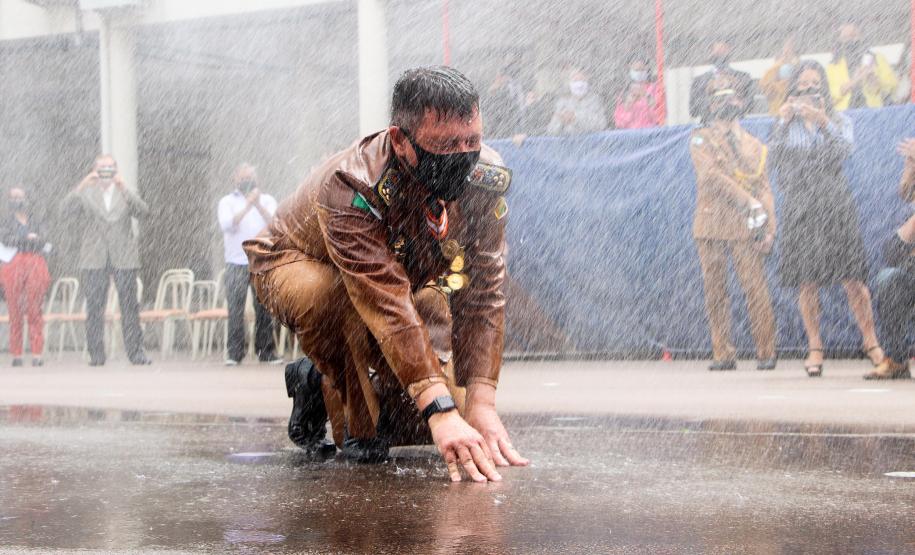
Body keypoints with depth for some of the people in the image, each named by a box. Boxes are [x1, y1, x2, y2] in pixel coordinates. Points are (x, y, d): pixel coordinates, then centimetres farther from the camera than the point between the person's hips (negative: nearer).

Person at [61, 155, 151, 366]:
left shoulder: (125, 193, 12)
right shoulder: (86, 194, 10)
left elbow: (142, 210, -6)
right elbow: (66, 210, -6)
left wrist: (123, 188, -15)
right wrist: (82, 186, -15)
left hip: (123, 259, 0)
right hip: (94, 260, 0)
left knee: (130, 306, -2)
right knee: (94, 307, -1)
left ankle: (135, 352, 1)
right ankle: (96, 354, 3)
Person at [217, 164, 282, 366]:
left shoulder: (267, 200, 13)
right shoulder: (228, 201, 9)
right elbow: (227, 225, -9)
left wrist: (259, 205, -16)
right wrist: (247, 206, -16)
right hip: (236, 263, -1)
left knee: (264, 308, -1)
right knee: (235, 310, -5)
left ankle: (266, 351, 5)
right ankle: (234, 353, -2)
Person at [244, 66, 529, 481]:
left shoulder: (486, 177, -25)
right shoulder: (351, 189, -40)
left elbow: (482, 295, -25)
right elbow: (387, 306, -48)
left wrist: (480, 404, -35)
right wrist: (441, 413, -56)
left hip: (406, 274, 5)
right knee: (328, 292, -41)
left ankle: (321, 382, 18)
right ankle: (357, 429, -15)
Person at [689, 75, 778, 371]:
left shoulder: (754, 145, 17)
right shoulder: (700, 139, 10)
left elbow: (764, 189, 13)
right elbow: (712, 174, -5)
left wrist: (768, 228, 0)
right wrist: (747, 201, -13)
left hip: (745, 227, 0)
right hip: (710, 227, 0)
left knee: (755, 289, -7)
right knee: (714, 292, -1)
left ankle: (766, 352, 1)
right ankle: (723, 354, 5)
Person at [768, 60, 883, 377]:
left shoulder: (838, 122, 12)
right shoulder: (786, 125, 12)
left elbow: (844, 149, -8)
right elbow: (774, 158, -3)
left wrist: (822, 121, -16)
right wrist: (782, 122, -8)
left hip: (834, 204, 0)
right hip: (800, 205, 1)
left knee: (852, 278, -6)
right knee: (807, 282, -2)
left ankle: (871, 342, 4)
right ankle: (814, 348, 6)